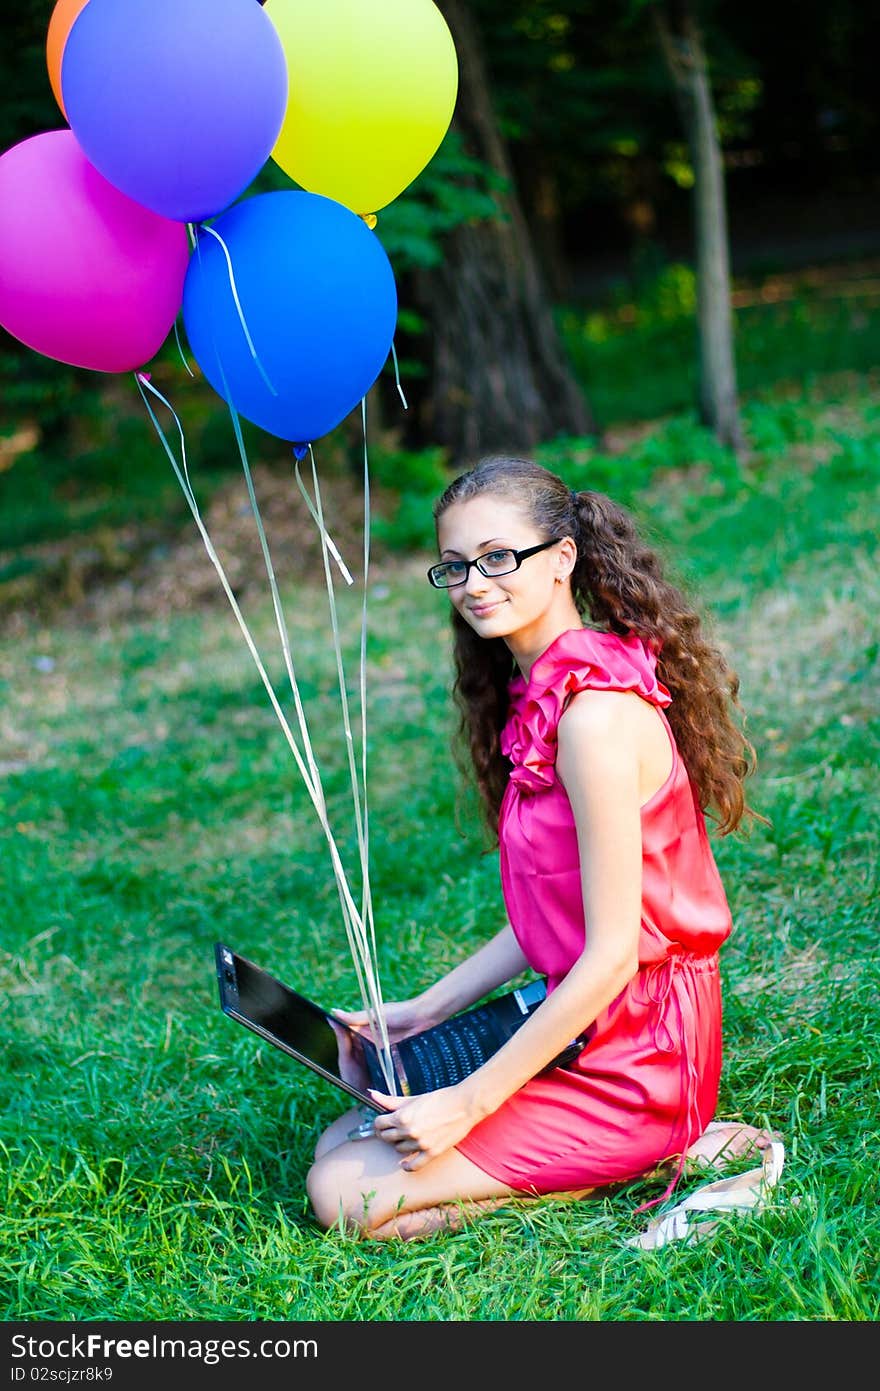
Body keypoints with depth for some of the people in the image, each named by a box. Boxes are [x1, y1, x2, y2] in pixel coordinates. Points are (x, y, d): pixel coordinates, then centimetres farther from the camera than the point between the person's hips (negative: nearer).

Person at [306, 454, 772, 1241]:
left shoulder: (598, 711, -22)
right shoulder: (541, 695, 8)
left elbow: (612, 953, -23)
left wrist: (469, 1103, -19)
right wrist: (425, 1010, 11)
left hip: (635, 1057, -9)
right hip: (583, 1025, 9)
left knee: (347, 1195, -11)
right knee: (339, 1144, 11)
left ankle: (660, 1159, -3)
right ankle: (661, 1143, 9)